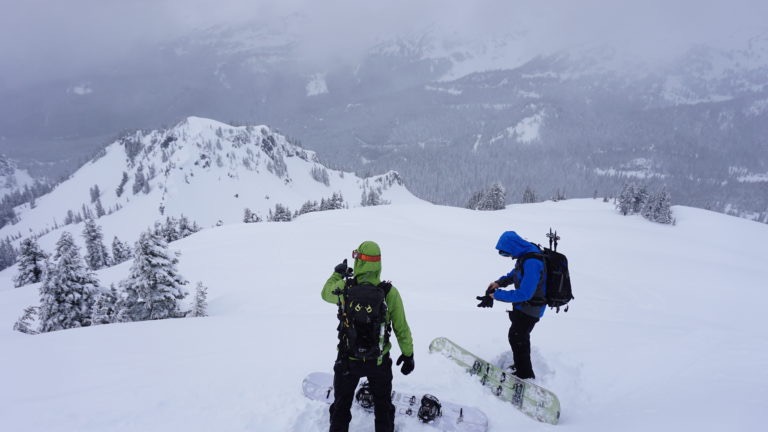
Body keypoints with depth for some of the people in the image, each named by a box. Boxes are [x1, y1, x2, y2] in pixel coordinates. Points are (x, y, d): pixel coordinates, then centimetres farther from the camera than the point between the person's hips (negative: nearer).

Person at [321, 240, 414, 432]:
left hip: (348, 359, 0)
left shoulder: (343, 288, -18)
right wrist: (408, 354, 4)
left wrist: (337, 274, 24)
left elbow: (326, 293, 7)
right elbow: (401, 327, -10)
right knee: (383, 405, 24)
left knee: (341, 405, 22)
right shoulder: (390, 292, -18)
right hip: (380, 360, 0)